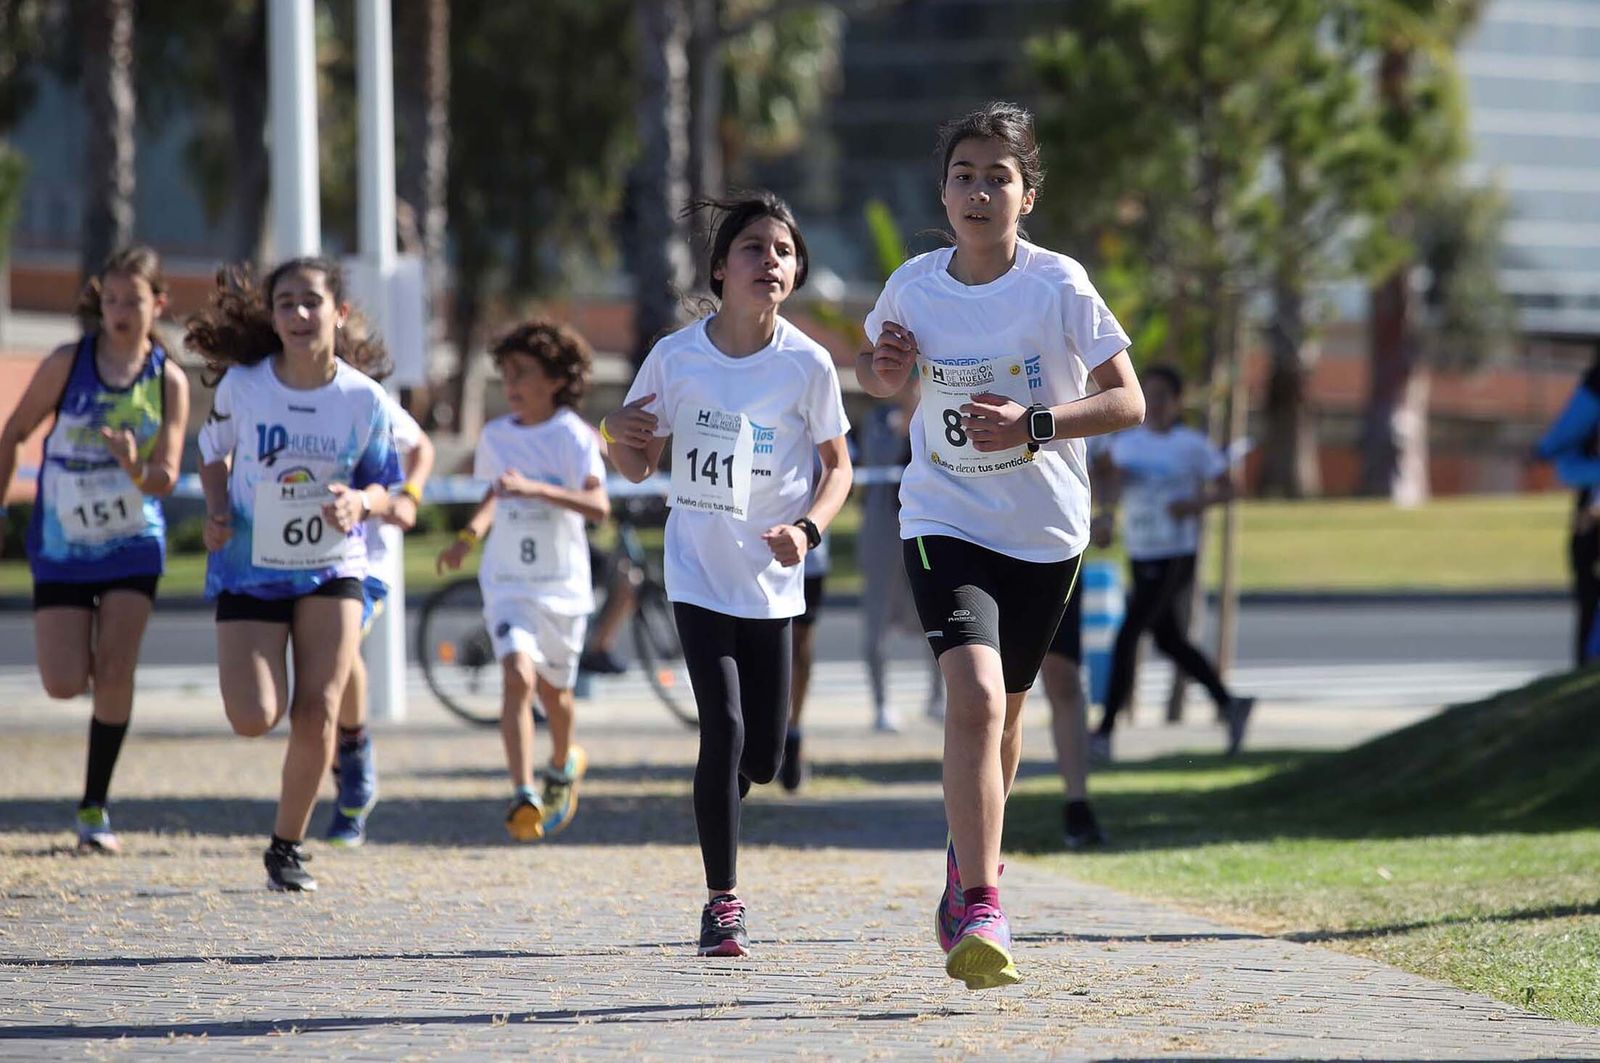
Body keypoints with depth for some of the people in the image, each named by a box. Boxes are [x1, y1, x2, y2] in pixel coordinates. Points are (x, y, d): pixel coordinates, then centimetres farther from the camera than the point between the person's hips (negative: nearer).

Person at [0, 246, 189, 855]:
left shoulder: (168, 381, -7)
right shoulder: (68, 363, -10)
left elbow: (166, 480, -8)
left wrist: (135, 469, -30)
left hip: (133, 546, 0)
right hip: (61, 546, 0)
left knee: (114, 672, -11)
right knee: (64, 684, -7)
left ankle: (94, 808, 0)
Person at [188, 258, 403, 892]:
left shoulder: (364, 399, -11)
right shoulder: (241, 385, -11)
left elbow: (383, 487, 0)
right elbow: (214, 453, 7)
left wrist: (360, 502, -23)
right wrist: (217, 511, -12)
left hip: (333, 570, 0)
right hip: (250, 570, 0)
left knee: (317, 714, -9)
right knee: (253, 719, -13)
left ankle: (288, 846, 10)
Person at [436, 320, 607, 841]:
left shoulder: (573, 436, -11)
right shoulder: (495, 436, 3)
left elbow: (598, 506, -25)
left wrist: (537, 488, -37)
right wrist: (469, 535, 5)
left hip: (563, 584, -1)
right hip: (508, 582, 1)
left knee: (554, 688, 16)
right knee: (518, 676, -21)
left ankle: (563, 765, 48)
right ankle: (523, 797, -27)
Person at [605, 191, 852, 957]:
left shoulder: (807, 363, -7)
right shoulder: (676, 356, -6)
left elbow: (837, 465, 4)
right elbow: (639, 469, 4)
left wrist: (808, 529, -14)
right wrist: (620, 439, -19)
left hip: (770, 579, 1)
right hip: (698, 572, -1)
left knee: (764, 756, 4)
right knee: (725, 732, -14)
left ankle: (718, 810, 40)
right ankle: (722, 903, -3)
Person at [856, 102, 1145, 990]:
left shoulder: (1059, 285, -10)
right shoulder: (913, 286, -3)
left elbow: (1128, 401, -10)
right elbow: (873, 373, 17)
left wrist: (1033, 424, -24)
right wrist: (884, 371, -8)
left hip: (1045, 533, 1)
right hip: (946, 524, -1)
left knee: (1002, 712, 17)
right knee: (974, 697, -22)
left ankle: (968, 860, 46)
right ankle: (980, 912, -24)